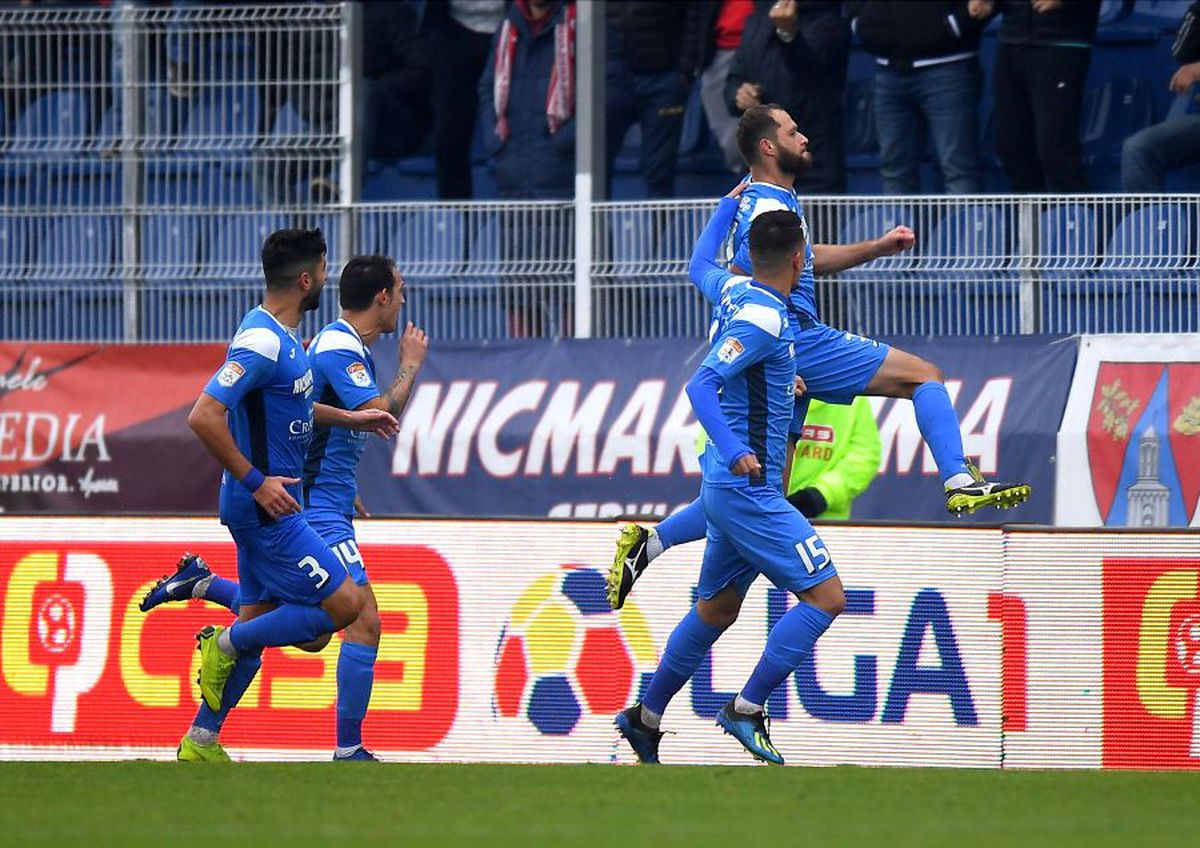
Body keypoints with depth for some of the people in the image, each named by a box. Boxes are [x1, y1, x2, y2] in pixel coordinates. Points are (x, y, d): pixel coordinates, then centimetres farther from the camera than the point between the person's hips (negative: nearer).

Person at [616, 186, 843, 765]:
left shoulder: (735, 291, 7)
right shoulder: (764, 317, -18)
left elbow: (700, 265, 31)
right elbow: (701, 384, -26)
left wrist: (730, 204, 44)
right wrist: (734, 451, -37)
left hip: (729, 487, 10)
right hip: (748, 492, -10)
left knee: (716, 608, 20)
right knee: (825, 595, -11)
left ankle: (645, 718, 26)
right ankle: (746, 710, -11)